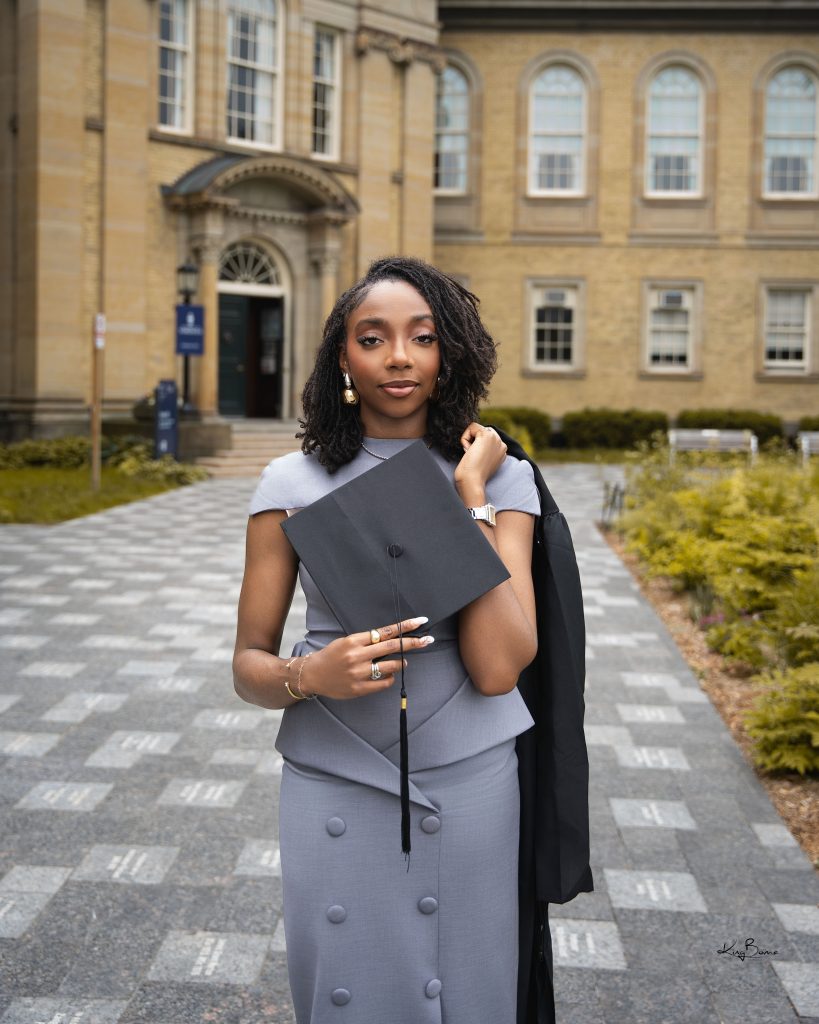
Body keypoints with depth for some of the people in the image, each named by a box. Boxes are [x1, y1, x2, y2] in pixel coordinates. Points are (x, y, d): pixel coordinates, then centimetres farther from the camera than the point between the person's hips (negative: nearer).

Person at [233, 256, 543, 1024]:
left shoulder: (501, 478, -2)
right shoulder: (294, 483, -1)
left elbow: (497, 666, -14)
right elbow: (248, 664, 2)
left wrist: (470, 493, -13)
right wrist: (308, 675, -20)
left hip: (467, 787, 0)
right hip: (333, 786, 0)